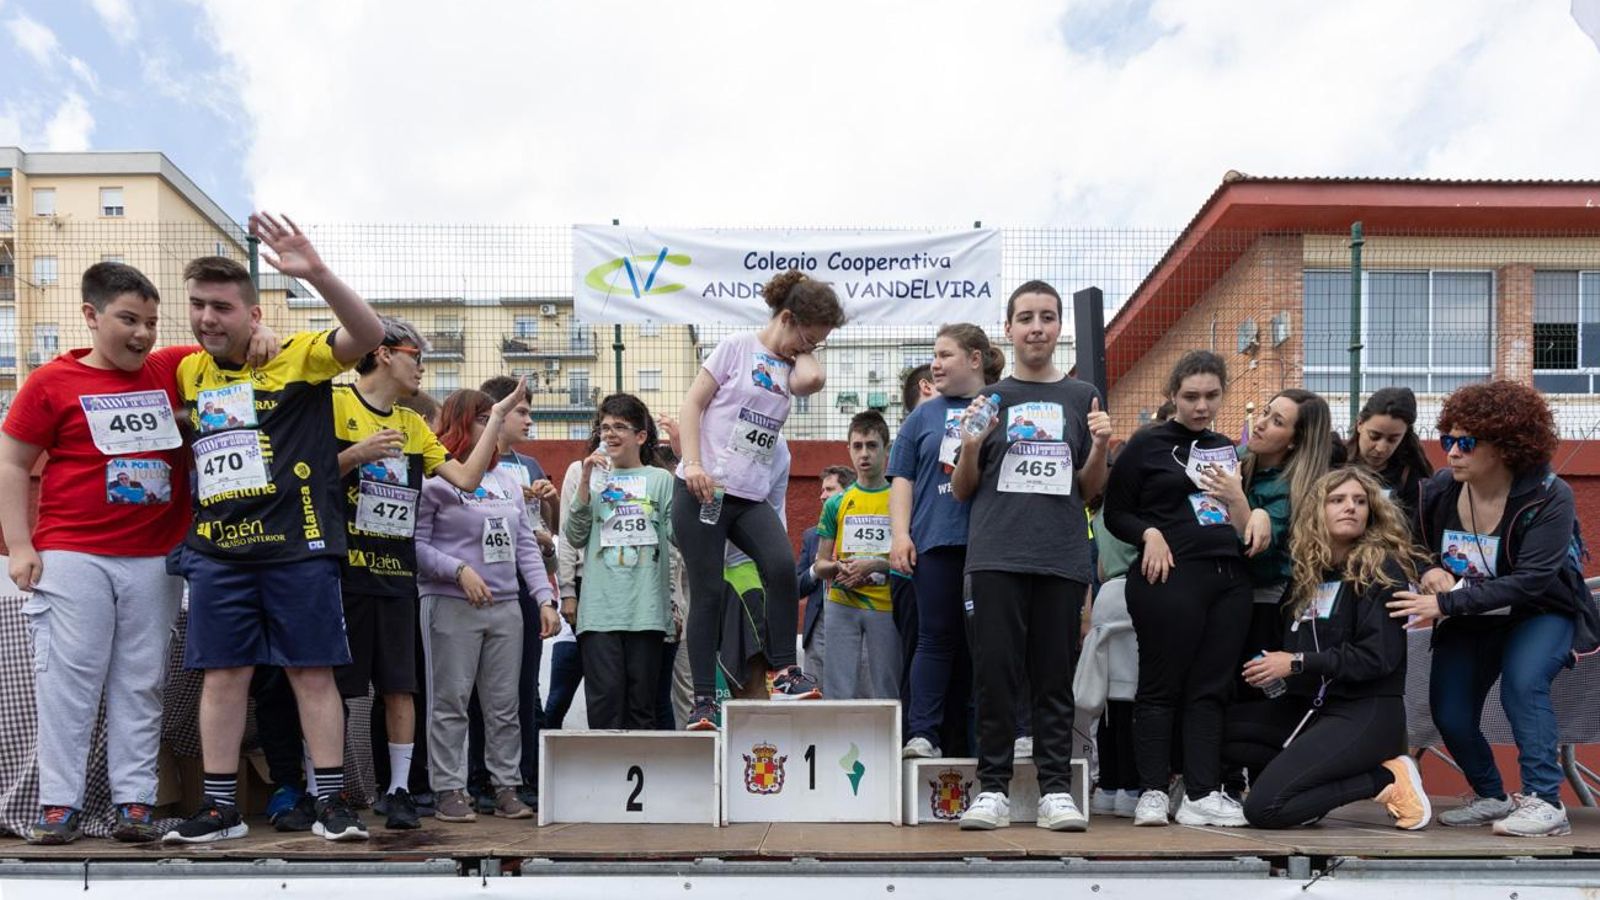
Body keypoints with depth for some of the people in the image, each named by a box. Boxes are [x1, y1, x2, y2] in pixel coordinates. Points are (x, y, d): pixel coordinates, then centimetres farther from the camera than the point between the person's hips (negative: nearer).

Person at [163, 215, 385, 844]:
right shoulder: (188, 373, 11)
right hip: (217, 552, 4)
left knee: (313, 673, 2)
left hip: (298, 548, -4)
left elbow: (369, 335, -19)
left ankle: (332, 801, 10)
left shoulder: (297, 357, -3)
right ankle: (221, 807, 15)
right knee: (223, 675, 7)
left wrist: (316, 273, -33)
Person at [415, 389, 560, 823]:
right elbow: (416, 544, -8)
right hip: (452, 605, -6)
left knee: (505, 703, 8)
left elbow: (526, 545, 14)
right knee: (451, 701, -1)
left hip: (506, 606, 6)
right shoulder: (434, 479, -3)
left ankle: (507, 787, 15)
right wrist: (459, 570, -18)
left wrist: (545, 597, 6)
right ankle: (449, 791, 4)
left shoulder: (506, 481, 16)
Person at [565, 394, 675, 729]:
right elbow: (575, 537, 8)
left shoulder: (660, 480, 11)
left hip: (647, 607, -1)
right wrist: (585, 484, 0)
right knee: (605, 695, -9)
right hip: (599, 607, 1)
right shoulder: (593, 476, 17)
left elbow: (678, 534, 3)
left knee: (642, 700, 0)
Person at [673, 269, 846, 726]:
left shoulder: (793, 367, 13)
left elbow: (812, 380, -12)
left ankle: (784, 671, -9)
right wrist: (693, 463, -12)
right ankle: (704, 698, 5)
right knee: (707, 592, -2)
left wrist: (803, 348, 5)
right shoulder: (739, 347, 1)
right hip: (704, 490, -4)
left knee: (782, 567, -21)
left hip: (752, 497, 4)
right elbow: (694, 402, -1)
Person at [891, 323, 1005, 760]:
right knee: (936, 637, -4)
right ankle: (923, 732, -7)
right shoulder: (923, 417, 15)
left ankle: (959, 739, 8)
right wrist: (900, 534, 0)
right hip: (937, 541, 0)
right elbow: (902, 479, 12)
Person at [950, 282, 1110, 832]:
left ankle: (1056, 791, 5)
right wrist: (970, 448, -7)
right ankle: (992, 789, 2)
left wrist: (1100, 448, -5)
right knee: (996, 673, -4)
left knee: (1056, 678, 1)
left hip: (1062, 555, 1)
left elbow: (1091, 489, 13)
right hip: (997, 554, -1)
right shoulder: (989, 398, 12)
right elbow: (961, 491, 12)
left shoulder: (1082, 398, 14)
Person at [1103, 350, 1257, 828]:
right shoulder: (1147, 444, 3)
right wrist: (1150, 534, -16)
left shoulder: (1225, 449, 18)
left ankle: (1202, 794, 6)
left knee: (1211, 689, 4)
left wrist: (1237, 499, 0)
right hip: (1170, 578, -5)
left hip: (1229, 578, 5)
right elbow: (1115, 513, 1)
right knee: (1162, 686, -2)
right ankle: (1152, 792, 2)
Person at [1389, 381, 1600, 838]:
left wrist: (1445, 602, -38)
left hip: (1540, 613, -4)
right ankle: (1492, 798, 19)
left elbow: (1530, 582, -32)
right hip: (1470, 619, 5)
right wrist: (1432, 571, -21)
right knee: (1448, 714, -6)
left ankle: (1545, 801, -20)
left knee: (1523, 684, -30)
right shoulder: (1438, 490, -12)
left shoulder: (1548, 498, -24)